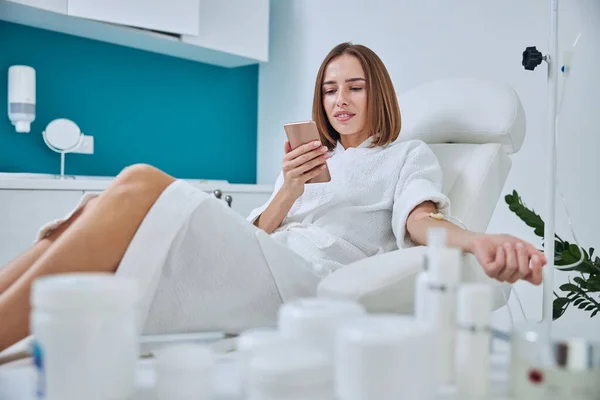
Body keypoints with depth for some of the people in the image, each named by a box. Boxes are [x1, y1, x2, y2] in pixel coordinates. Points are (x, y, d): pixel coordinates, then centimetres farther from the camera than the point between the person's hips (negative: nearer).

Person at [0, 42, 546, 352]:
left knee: (141, 186, -25)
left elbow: (418, 217, -6)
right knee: (133, 188, -17)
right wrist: (288, 190, 0)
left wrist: (479, 240, -29)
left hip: (304, 286, -6)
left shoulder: (409, 155, 18)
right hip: (259, 273, 6)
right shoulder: (315, 157, 32)